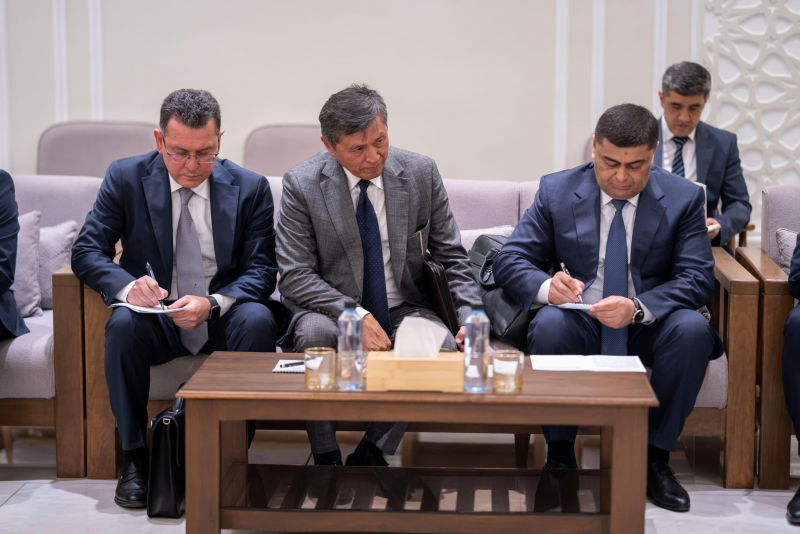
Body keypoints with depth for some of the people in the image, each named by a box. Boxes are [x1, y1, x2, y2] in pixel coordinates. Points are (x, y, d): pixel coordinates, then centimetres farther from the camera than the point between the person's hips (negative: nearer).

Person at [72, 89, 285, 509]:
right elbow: (87, 252, -5)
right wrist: (126, 286, -27)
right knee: (123, 323, -33)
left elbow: (262, 269, -5)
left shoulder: (251, 188, -2)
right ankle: (134, 458, -18)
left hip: (223, 318, 0)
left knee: (258, 320, -32)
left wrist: (212, 303, -26)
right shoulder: (126, 177, -2)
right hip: (156, 317, 0)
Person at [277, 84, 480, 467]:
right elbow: (294, 276, -12)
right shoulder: (302, 185, -8)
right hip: (334, 310, -2)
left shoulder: (421, 173, -2)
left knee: (442, 343, -30)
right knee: (314, 334, -35)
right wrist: (356, 315, -25)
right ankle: (325, 460, -14)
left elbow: (452, 257, 5)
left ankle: (371, 453, -10)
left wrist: (470, 316, -12)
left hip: (404, 310, 2)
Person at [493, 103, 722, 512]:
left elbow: (698, 277, -11)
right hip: (581, 322, 0)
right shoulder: (557, 191, -2)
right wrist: (547, 286, -30)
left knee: (693, 329, -32)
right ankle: (559, 454, -16)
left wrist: (639, 307, -31)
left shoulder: (683, 198, -3)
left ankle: (655, 456, -16)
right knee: (549, 323, -34)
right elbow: (509, 261, -5)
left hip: (649, 326, 0)